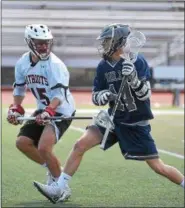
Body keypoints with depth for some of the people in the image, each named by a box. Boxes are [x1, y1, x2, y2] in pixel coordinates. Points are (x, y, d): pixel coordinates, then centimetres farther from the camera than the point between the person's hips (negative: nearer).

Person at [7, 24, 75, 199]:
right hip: (44, 110, 8)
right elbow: (19, 88, 15)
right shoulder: (22, 63, -1)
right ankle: (53, 169, 22)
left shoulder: (54, 64, -22)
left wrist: (48, 112, -43)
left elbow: (59, 94, -30)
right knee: (22, 142, 4)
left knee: (44, 147, -22)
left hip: (61, 110, -8)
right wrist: (15, 108, 3)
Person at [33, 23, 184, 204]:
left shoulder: (138, 62, -15)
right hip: (114, 119, 4)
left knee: (159, 167, -3)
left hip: (137, 125, -4)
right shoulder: (103, 66, -1)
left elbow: (145, 94, -18)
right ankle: (58, 190, -6)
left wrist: (133, 78, -37)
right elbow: (95, 97, 4)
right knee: (80, 145, -11)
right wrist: (103, 96, -20)